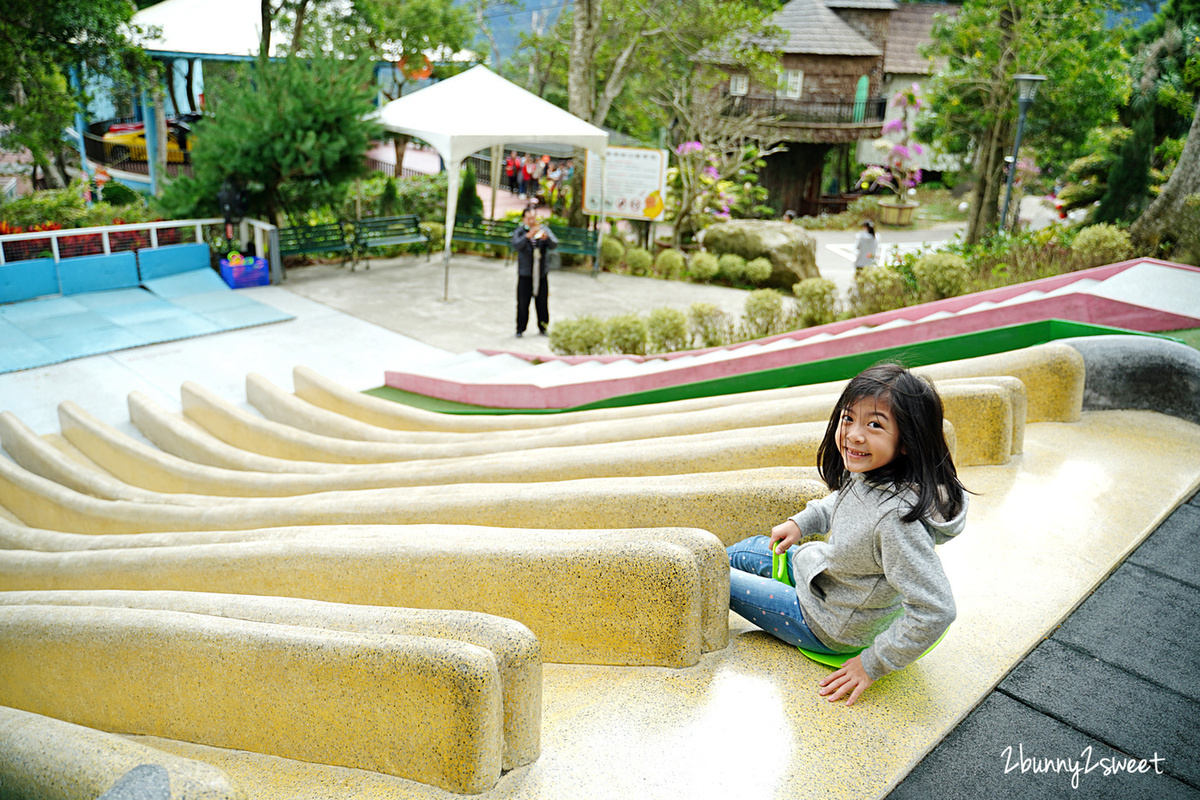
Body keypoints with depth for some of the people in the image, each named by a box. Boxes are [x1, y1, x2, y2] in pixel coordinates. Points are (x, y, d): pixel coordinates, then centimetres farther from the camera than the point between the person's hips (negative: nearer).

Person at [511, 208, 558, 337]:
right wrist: (529, 235, -33)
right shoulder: (520, 231, -1)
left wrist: (546, 238, -27)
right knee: (523, 303, -3)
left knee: (542, 303, 5)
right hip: (525, 274, -2)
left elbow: (554, 245, -6)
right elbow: (516, 245, -20)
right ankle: (520, 329, 9)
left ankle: (543, 328, 19)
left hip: (541, 273, 2)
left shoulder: (543, 229, 5)